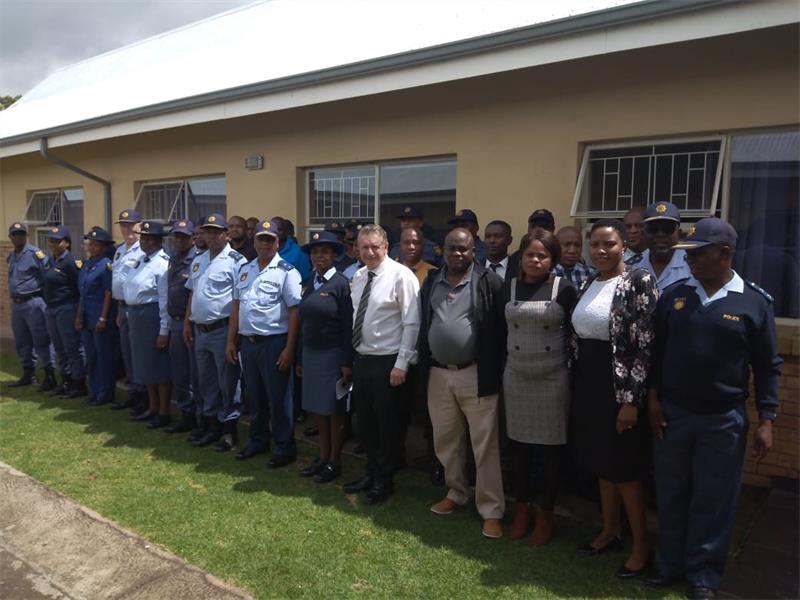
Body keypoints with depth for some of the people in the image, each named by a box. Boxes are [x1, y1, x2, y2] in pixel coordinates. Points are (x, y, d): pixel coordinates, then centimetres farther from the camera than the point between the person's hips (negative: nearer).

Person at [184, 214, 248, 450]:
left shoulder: (236, 261, -11)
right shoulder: (198, 260, 14)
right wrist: (187, 322, 17)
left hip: (223, 330, -8)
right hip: (200, 330, 8)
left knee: (228, 381, 2)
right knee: (206, 380, 17)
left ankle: (229, 428, 14)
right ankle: (210, 423, 30)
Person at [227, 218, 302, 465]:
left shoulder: (286, 272, -9)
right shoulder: (244, 269, 11)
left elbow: (295, 311, -13)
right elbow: (236, 306, 14)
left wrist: (289, 348, -16)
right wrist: (231, 341, 11)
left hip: (274, 343, -6)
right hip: (247, 342, 6)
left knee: (279, 399, 4)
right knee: (255, 397, 18)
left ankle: (284, 448, 18)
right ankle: (258, 441, 35)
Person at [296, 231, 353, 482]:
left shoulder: (341, 283, -10)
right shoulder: (308, 283, 8)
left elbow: (348, 326, -12)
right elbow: (303, 322, 11)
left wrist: (347, 362, -14)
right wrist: (300, 358, 12)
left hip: (333, 354, -6)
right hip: (310, 353, 6)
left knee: (334, 409, 5)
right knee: (318, 408, 14)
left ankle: (335, 462, 18)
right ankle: (323, 457, 27)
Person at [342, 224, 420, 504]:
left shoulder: (401, 275, -13)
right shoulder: (357, 277, 8)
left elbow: (412, 323, -15)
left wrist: (401, 364, -17)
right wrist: (351, 358, 11)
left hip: (387, 362, -7)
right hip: (361, 359, 7)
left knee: (387, 424, 7)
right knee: (366, 421, 17)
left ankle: (384, 481, 24)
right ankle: (371, 473, 36)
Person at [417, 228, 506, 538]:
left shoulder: (489, 282, -6)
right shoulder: (431, 283, 9)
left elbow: (500, 329, -8)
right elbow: (423, 325, 12)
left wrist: (495, 372, -10)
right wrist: (423, 366, 8)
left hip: (476, 375, -5)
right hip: (438, 374, 5)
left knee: (484, 444, 2)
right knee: (445, 440, 17)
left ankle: (491, 511, 14)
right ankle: (456, 492, 37)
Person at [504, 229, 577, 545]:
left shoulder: (564, 289, -7)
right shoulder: (509, 288, 2)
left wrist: (570, 367, -5)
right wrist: (502, 366, 4)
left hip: (553, 379, -3)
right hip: (515, 377, 3)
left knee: (551, 448, 8)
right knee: (518, 445, 12)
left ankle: (546, 513, 25)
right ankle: (522, 507, 30)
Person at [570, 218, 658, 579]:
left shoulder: (639, 282, -12)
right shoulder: (588, 284, 9)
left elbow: (645, 346, -16)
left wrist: (631, 400, -19)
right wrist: (574, 390, 13)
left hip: (620, 388, -6)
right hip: (588, 385, 7)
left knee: (623, 469, 4)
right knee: (601, 464, 17)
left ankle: (641, 546, 23)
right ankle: (609, 532, 34)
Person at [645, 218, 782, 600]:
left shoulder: (754, 302, -5)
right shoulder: (674, 295, 1)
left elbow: (767, 366, -2)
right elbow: (656, 351, 5)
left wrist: (766, 421, -5)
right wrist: (653, 397, 0)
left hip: (724, 420, -2)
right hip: (672, 413, 2)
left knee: (713, 500, 10)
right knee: (671, 495, 13)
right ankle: (672, 565, 30)